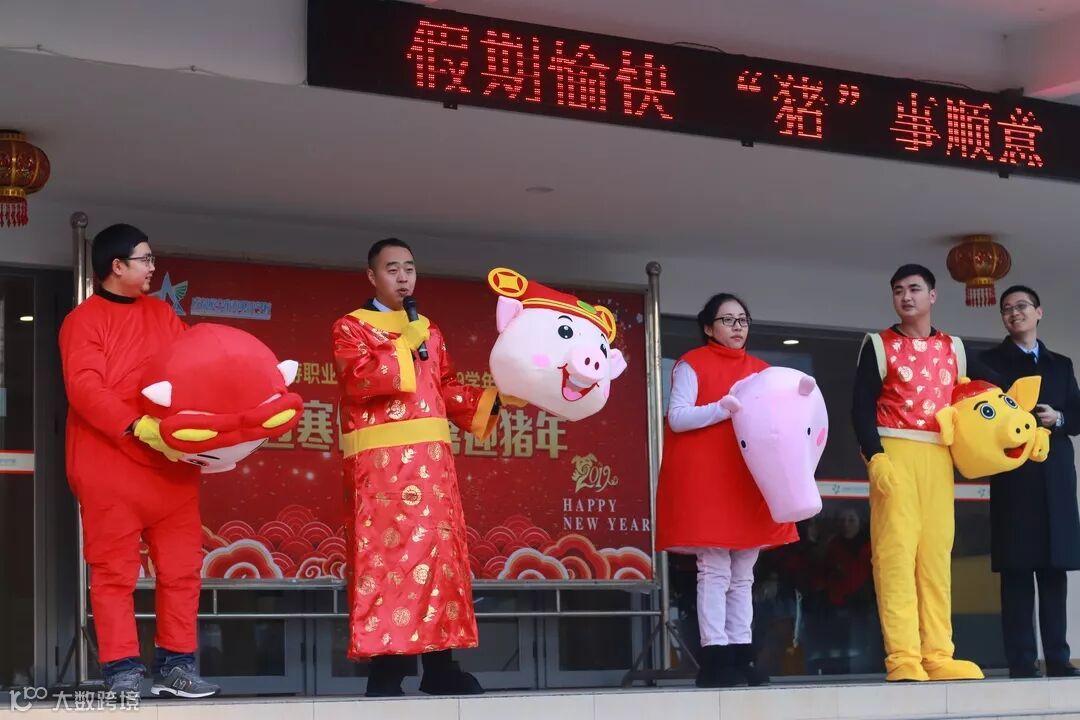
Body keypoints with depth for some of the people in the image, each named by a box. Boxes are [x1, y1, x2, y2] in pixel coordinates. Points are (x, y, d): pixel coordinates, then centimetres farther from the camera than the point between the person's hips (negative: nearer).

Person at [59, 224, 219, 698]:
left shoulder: (162, 314, 16)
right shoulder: (84, 320, -4)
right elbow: (84, 389, -15)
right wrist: (138, 428, -25)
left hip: (172, 462, 6)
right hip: (109, 463, -6)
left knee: (182, 566, 5)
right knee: (114, 569, -1)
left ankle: (176, 664, 12)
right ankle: (122, 671, 2)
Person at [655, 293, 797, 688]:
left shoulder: (760, 370, 18)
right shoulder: (692, 365, 1)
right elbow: (677, 417, -9)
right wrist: (728, 408, -18)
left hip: (749, 481, 6)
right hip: (706, 480, -6)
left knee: (743, 575, 6)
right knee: (715, 571, -8)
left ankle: (740, 655, 8)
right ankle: (715, 658, -8)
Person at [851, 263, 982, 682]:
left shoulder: (953, 348, 17)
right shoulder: (879, 345, 7)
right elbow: (861, 406, -1)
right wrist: (875, 458, -14)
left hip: (939, 458, 4)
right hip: (894, 454, -4)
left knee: (936, 553, 1)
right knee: (895, 551, -9)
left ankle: (937, 655, 1)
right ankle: (902, 657, -13)